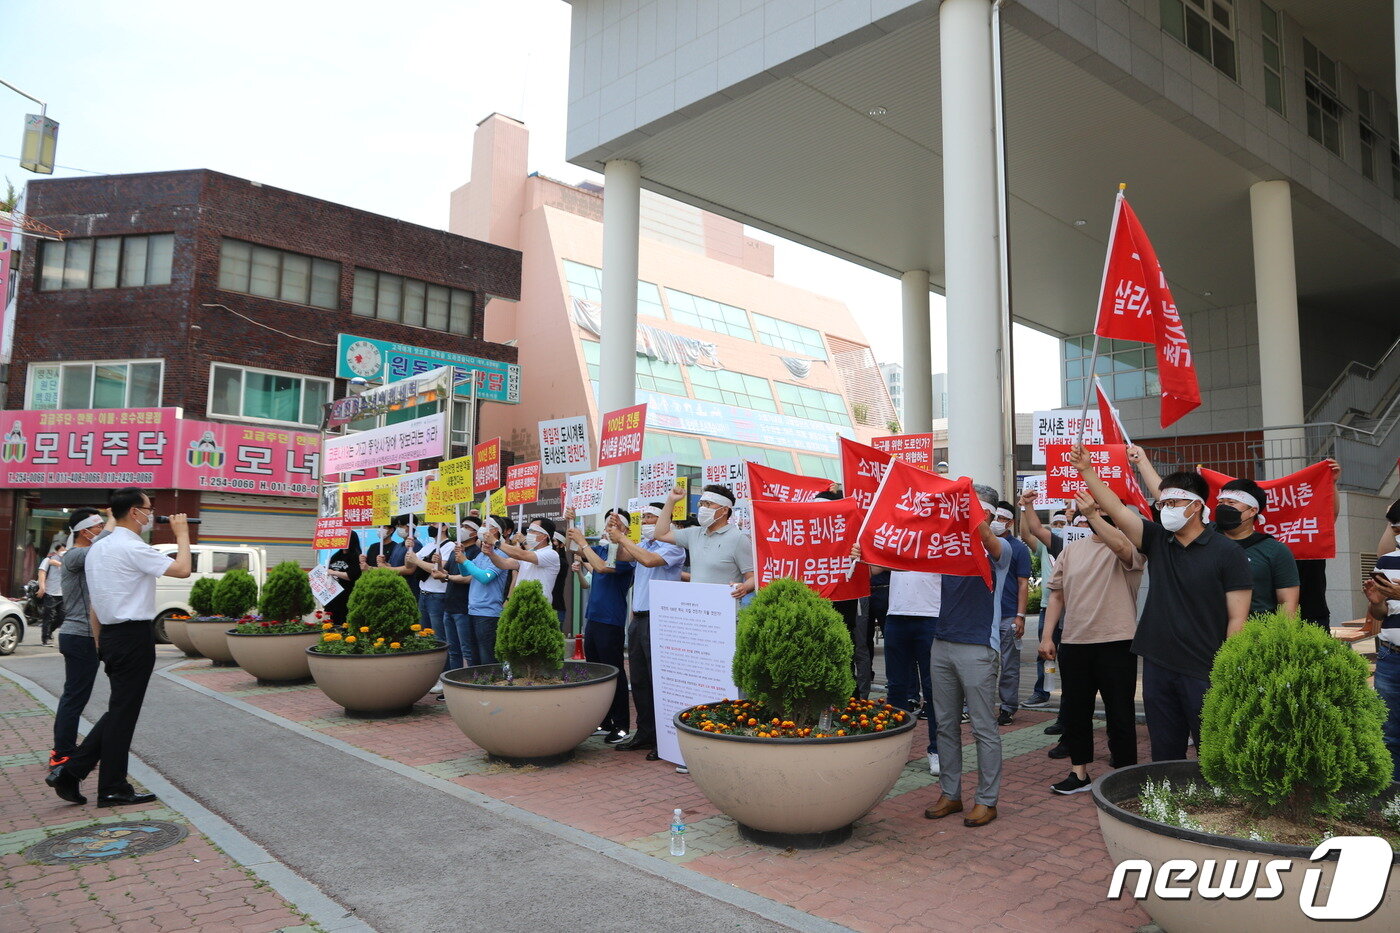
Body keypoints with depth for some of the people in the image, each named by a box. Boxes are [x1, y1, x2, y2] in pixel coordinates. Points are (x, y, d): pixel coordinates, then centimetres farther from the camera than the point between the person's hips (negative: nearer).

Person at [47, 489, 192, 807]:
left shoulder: (97, 548, 13)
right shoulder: (133, 548, -16)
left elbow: (93, 601, 17)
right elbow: (182, 569, -20)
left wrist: (98, 640, 22)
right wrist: (182, 534, -6)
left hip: (110, 636, 9)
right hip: (134, 637, -9)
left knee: (119, 710, 18)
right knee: (123, 712, 1)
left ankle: (70, 770, 13)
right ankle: (112, 789, 11)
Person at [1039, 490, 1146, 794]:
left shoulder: (1130, 545, -3)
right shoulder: (1072, 549, 12)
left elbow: (1120, 546, -30)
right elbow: (1057, 594, 11)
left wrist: (1093, 514, -29)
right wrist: (1047, 635, 5)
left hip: (1116, 643, -5)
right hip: (1073, 643, 6)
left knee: (1120, 714, 3)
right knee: (1075, 711, 14)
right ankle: (1078, 773, 27)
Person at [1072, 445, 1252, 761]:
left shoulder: (1227, 552, -6)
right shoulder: (1157, 540, 7)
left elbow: (1237, 618, -7)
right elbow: (1116, 509, -1)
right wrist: (1086, 470, -10)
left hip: (1204, 674, -4)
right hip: (1158, 667, 5)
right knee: (1164, 756, 13)